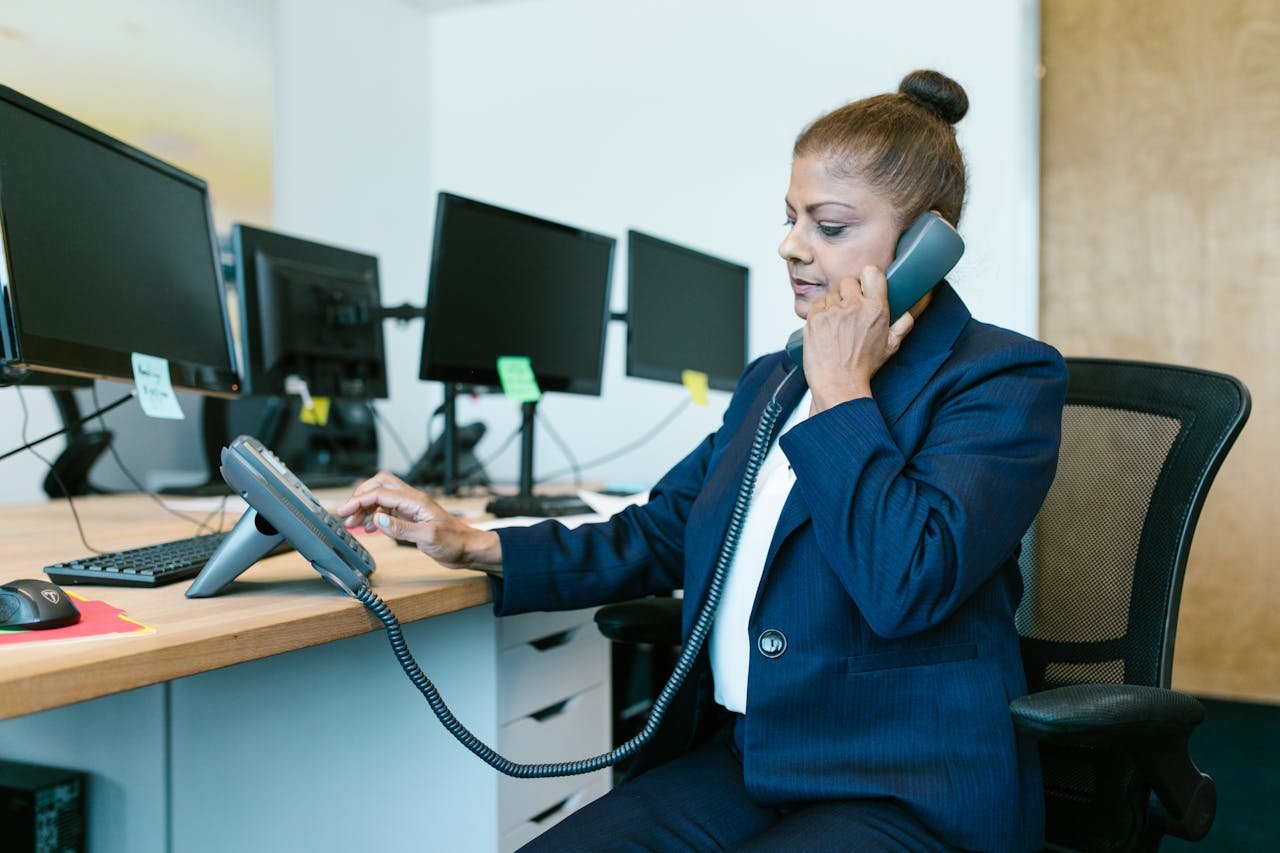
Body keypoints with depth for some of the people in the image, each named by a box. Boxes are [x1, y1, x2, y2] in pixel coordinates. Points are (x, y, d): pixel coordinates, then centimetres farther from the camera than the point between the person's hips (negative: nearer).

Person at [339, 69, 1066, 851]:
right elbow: (657, 537, 15)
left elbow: (908, 584, -22)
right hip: (740, 760, 6)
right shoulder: (773, 381, 14)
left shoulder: (1005, 379, -8)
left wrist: (841, 391, -13)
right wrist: (475, 547, 5)